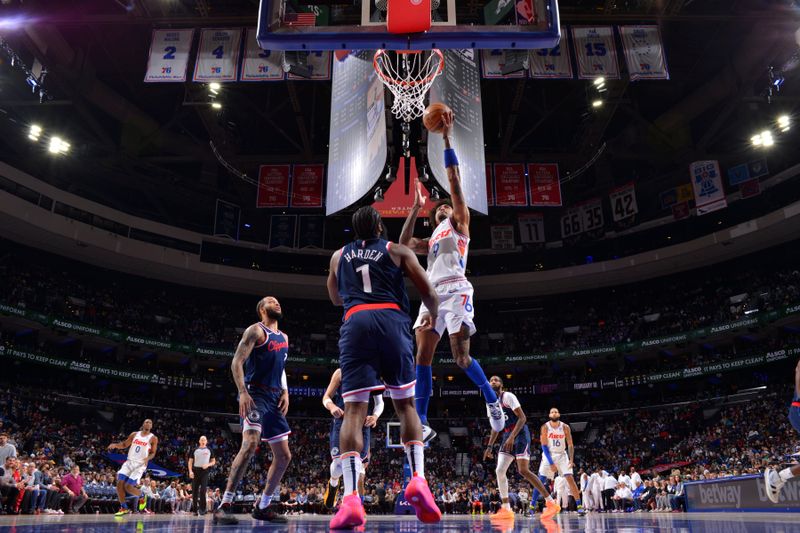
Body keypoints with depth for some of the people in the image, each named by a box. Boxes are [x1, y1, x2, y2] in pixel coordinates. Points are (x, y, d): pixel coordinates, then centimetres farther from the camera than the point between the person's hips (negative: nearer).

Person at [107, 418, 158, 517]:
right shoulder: (134, 434, 9)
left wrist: (147, 458, -20)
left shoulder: (153, 438, -1)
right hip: (129, 462, 4)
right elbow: (124, 445, 17)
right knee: (119, 483, -10)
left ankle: (142, 497, 16)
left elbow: (153, 453, 1)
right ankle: (124, 508, 4)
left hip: (140, 464, -4)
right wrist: (115, 445, -3)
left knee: (128, 487, -14)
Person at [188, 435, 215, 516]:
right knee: (194, 491, 2)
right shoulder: (195, 450, 10)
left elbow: (213, 461, 10)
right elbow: (190, 461, 7)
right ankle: (195, 509, 10)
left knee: (203, 491, -11)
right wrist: (190, 471, -7)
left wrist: (208, 465, -10)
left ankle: (202, 509, -8)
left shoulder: (209, 450, 8)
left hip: (205, 471, -2)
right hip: (196, 471, 2)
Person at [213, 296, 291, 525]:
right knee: (250, 444, -27)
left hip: (274, 399, 8)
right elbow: (237, 362, -13)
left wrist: (285, 392, 10)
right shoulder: (256, 331, -4)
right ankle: (224, 506, -21)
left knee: (284, 456, 8)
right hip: (255, 394, -8)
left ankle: (262, 507, 20)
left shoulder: (283, 337, 20)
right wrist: (242, 392, -25)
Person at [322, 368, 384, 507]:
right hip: (341, 420, -1)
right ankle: (333, 484, 30)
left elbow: (379, 402, 9)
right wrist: (332, 407, -21)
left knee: (360, 462, -2)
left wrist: (375, 416, -13)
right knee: (339, 462, -6)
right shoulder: (341, 372, 1)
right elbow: (326, 397, 3)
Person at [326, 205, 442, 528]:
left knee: (354, 410, -4)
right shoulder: (397, 251, 17)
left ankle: (351, 497, -18)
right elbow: (428, 292, 13)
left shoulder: (339, 256, 24)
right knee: (406, 405, 12)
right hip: (392, 321, 0)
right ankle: (418, 479, -5)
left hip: (356, 323, 1)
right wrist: (433, 315, 34)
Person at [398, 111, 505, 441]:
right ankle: (422, 425, -6)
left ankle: (493, 401, 13)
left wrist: (447, 138, 4)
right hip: (432, 295, 6)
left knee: (461, 357, -12)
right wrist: (417, 207, 28)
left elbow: (454, 181, 8)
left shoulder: (460, 223, 16)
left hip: (455, 291, -6)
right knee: (422, 356, -6)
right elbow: (404, 243, 23)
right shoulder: (432, 238, 33)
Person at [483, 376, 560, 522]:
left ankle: (551, 503, -7)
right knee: (500, 471, -1)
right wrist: (489, 447, 18)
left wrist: (512, 437, -26)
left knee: (524, 471, -15)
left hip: (520, 434, -8)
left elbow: (522, 418, -17)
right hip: (508, 436, 8)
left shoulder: (508, 396, -10)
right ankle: (506, 510, 3)